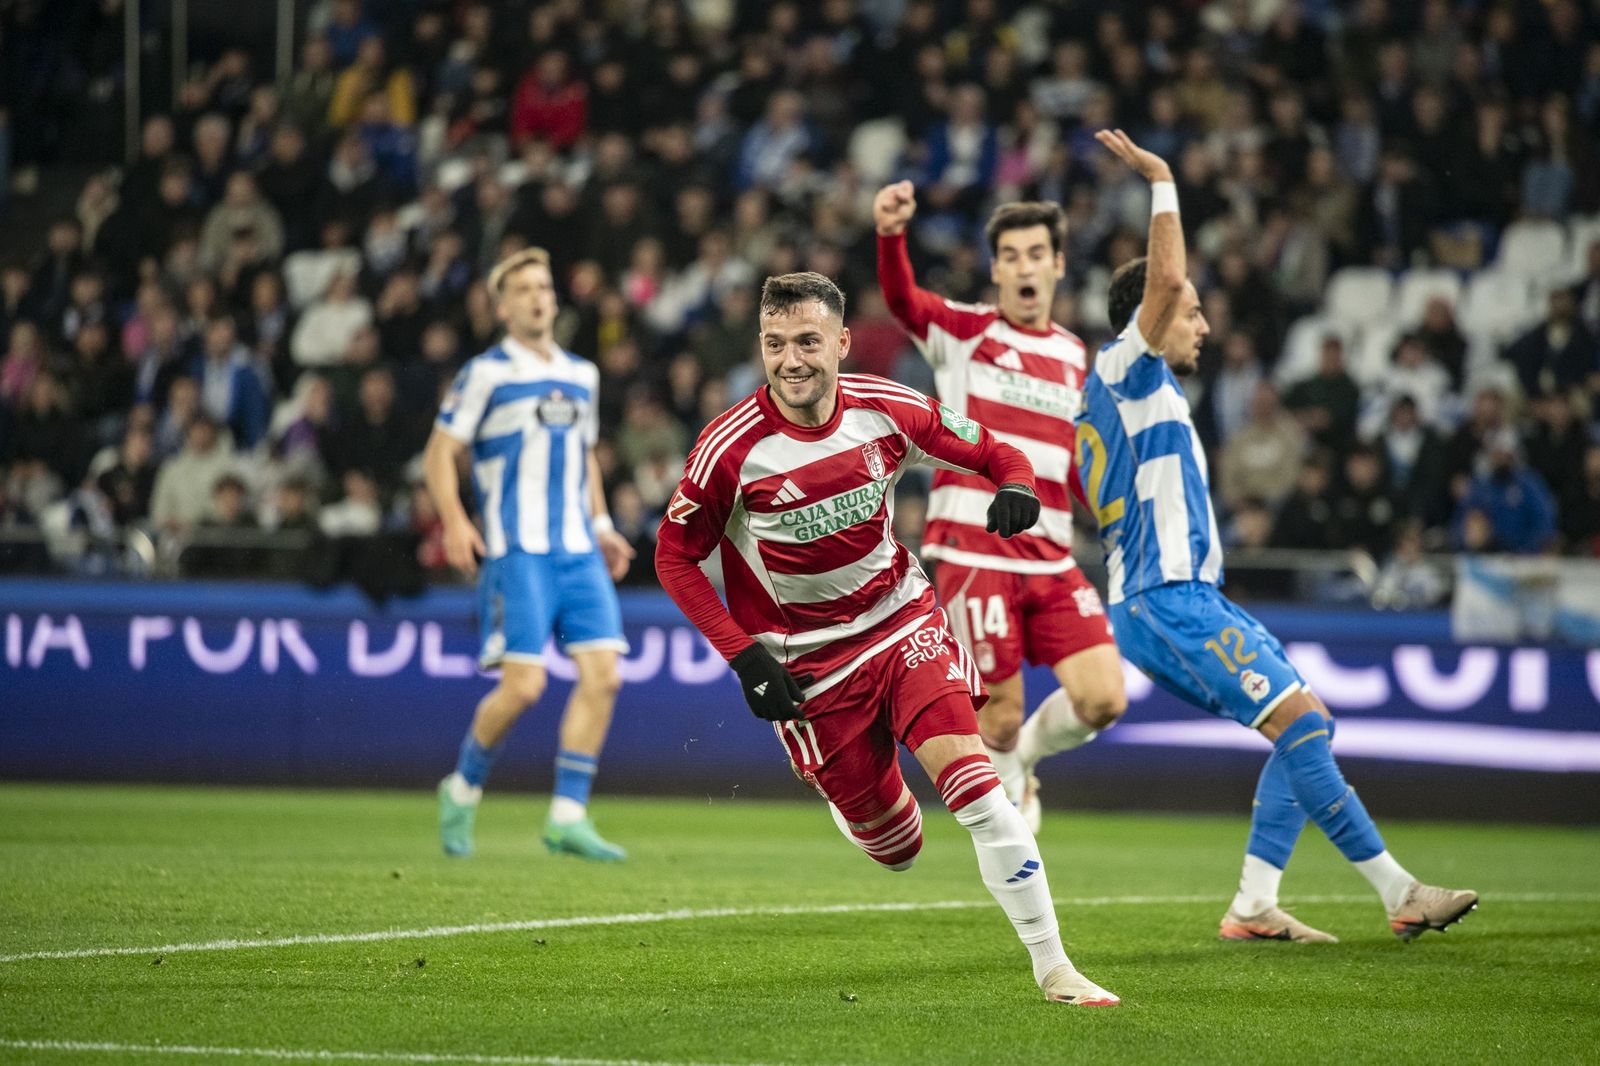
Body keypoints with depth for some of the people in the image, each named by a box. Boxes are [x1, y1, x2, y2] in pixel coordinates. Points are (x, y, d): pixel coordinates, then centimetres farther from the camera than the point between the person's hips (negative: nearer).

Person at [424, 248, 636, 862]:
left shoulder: (581, 375, 17)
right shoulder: (486, 374, -1)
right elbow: (440, 452, -2)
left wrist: (601, 525, 17)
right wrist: (453, 521, -17)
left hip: (578, 551, 6)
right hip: (517, 551, -6)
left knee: (602, 674, -7)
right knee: (523, 685, -12)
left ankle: (568, 817, -2)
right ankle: (463, 790, 12)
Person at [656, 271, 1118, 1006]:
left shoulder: (886, 410, -10)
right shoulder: (732, 447, -17)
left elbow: (992, 453, 4)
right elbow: (674, 558, -7)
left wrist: (1015, 485, -21)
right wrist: (745, 654, -16)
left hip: (903, 622, 1)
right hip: (806, 661, -1)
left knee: (969, 776, -20)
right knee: (895, 846, 3)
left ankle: (1052, 966, -13)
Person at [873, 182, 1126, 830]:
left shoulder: (1074, 357, 16)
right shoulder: (964, 332, 1)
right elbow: (902, 299, -20)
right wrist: (891, 234, -39)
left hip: (1051, 558, 4)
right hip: (973, 552, -4)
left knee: (1103, 699, -9)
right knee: (1001, 717, -7)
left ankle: (1023, 755, 22)